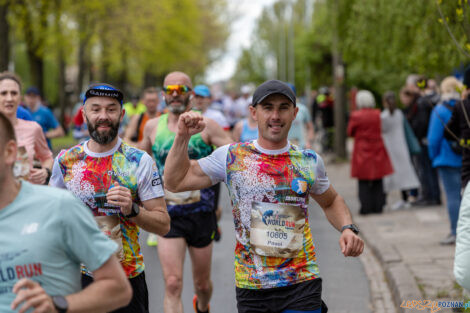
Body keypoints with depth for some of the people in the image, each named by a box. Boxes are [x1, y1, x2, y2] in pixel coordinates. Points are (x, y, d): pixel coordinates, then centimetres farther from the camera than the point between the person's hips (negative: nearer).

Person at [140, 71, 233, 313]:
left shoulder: (206, 125, -4)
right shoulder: (153, 126, 4)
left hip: (201, 214, 0)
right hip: (168, 216, 0)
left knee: (202, 284, 16)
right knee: (172, 284, -14)